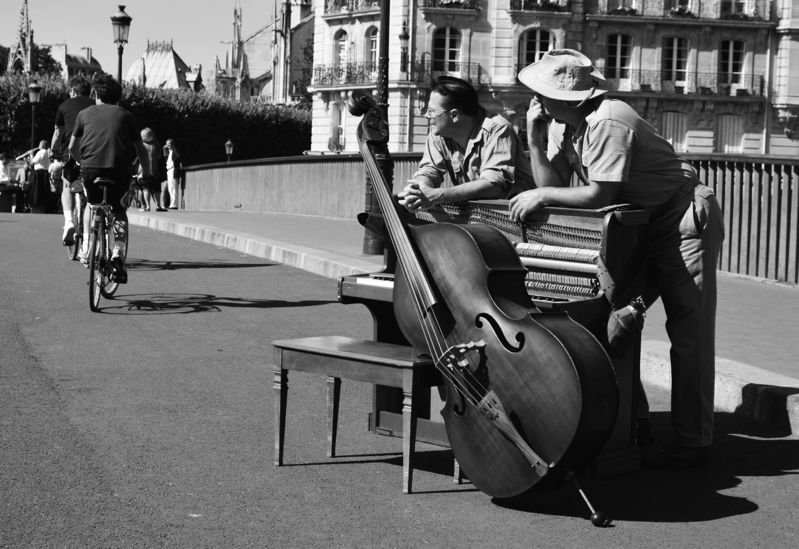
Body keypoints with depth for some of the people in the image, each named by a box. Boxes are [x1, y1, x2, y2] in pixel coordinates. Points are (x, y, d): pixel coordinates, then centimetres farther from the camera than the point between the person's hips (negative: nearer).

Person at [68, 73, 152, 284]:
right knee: (119, 210, 20)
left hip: (91, 168, 0)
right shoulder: (125, 115, 18)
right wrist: (146, 174, 28)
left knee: (91, 203, 29)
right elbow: (140, 149, 17)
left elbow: (72, 147, 25)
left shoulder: (85, 114, 19)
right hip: (120, 169, 0)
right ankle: (118, 255, 2)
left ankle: (87, 248, 18)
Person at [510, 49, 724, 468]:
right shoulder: (561, 125, 2)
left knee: (689, 332, -5)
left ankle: (692, 442, 0)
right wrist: (534, 140, -12)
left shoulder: (607, 124, -25)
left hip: (686, 219, -9)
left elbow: (599, 195, -29)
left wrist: (542, 196, -24)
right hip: (644, 226, 9)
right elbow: (552, 185, -2)